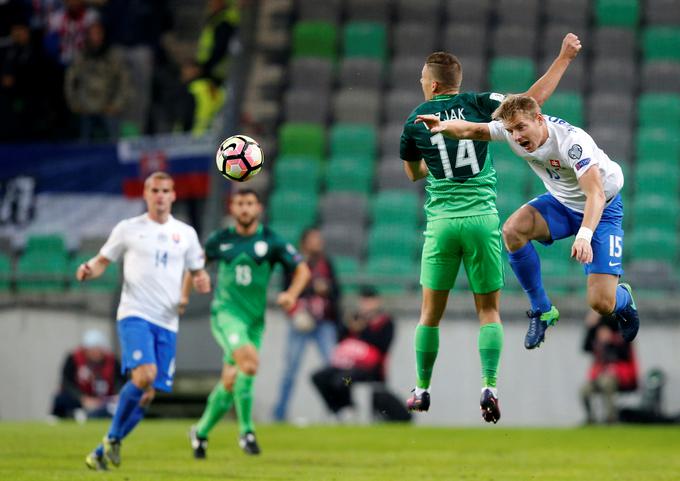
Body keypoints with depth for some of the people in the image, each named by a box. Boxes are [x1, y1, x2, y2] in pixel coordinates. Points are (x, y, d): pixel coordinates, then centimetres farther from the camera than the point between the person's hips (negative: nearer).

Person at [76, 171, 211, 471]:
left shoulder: (186, 233, 12)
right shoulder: (128, 229, 5)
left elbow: (197, 272, 20)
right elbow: (103, 260, 11)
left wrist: (202, 281, -4)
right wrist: (88, 271, -12)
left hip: (167, 322, 4)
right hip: (135, 315, -4)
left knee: (148, 394, 0)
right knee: (144, 375, -26)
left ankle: (101, 453, 12)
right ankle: (113, 437, -6)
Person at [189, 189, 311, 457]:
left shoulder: (271, 242, 3)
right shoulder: (220, 240, 5)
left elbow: (302, 269, 2)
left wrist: (292, 294, -16)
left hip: (254, 318, 2)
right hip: (226, 312, -2)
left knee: (231, 383, 7)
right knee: (249, 362, -28)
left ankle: (201, 432, 29)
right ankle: (246, 430, -19)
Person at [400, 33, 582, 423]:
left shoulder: (417, 119, 4)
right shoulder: (478, 105, 2)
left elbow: (413, 173, 18)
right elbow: (533, 98, 1)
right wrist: (565, 58, 8)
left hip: (442, 222, 0)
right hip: (482, 217, 0)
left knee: (431, 312, 10)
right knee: (489, 310, 6)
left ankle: (422, 390, 15)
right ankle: (490, 387, -9)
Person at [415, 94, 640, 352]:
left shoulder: (571, 140, -34)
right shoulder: (514, 128, -16)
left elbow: (596, 194, -42)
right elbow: (472, 130, -9)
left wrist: (584, 235, -57)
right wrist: (442, 126, -32)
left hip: (602, 208, -6)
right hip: (562, 202, 6)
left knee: (601, 304, -16)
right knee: (513, 229, -26)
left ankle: (623, 298, 27)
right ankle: (542, 310, -6)